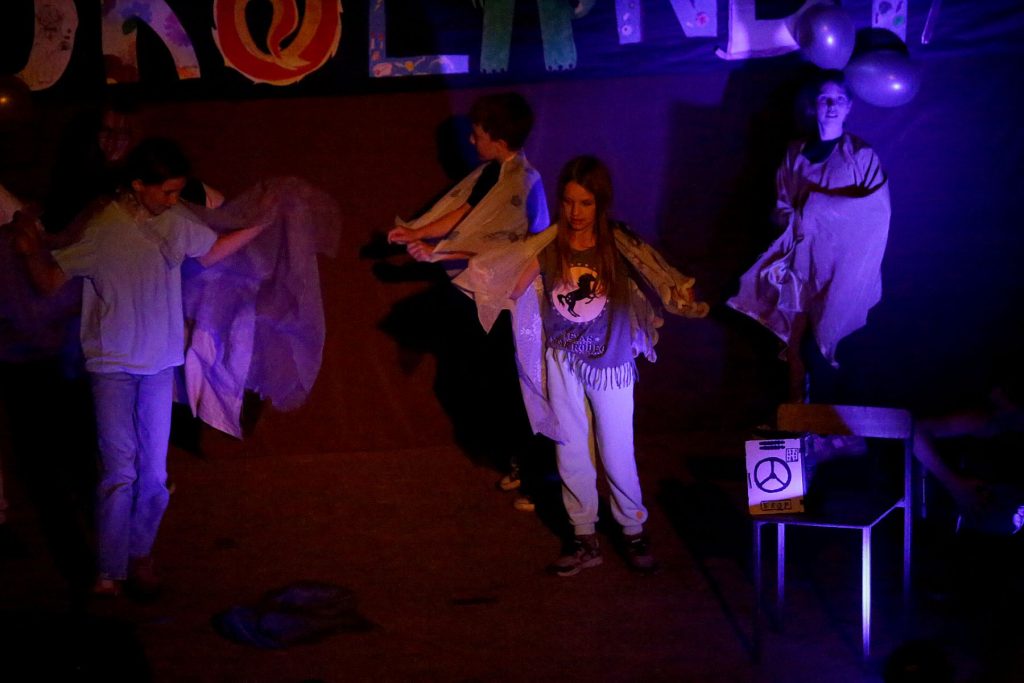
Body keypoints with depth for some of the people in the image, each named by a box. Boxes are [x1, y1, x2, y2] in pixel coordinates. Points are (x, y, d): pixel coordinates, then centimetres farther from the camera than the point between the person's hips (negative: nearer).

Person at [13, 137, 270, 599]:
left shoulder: (176, 222, -3)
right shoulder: (102, 229, -16)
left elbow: (212, 252, 17)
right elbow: (50, 281, -12)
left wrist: (262, 223, 9)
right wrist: (34, 252, -32)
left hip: (160, 362, 4)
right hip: (112, 364, -4)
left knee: (153, 471, 8)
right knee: (119, 471, -8)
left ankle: (140, 555, 25)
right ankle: (109, 573, -1)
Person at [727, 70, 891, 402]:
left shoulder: (862, 155, 0)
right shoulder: (795, 155, 11)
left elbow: (878, 214, -8)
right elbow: (782, 209, 11)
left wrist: (819, 211, -13)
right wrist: (799, 221, -11)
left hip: (840, 263, -3)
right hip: (802, 259, 3)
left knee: (832, 340, -4)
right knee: (795, 336, -2)